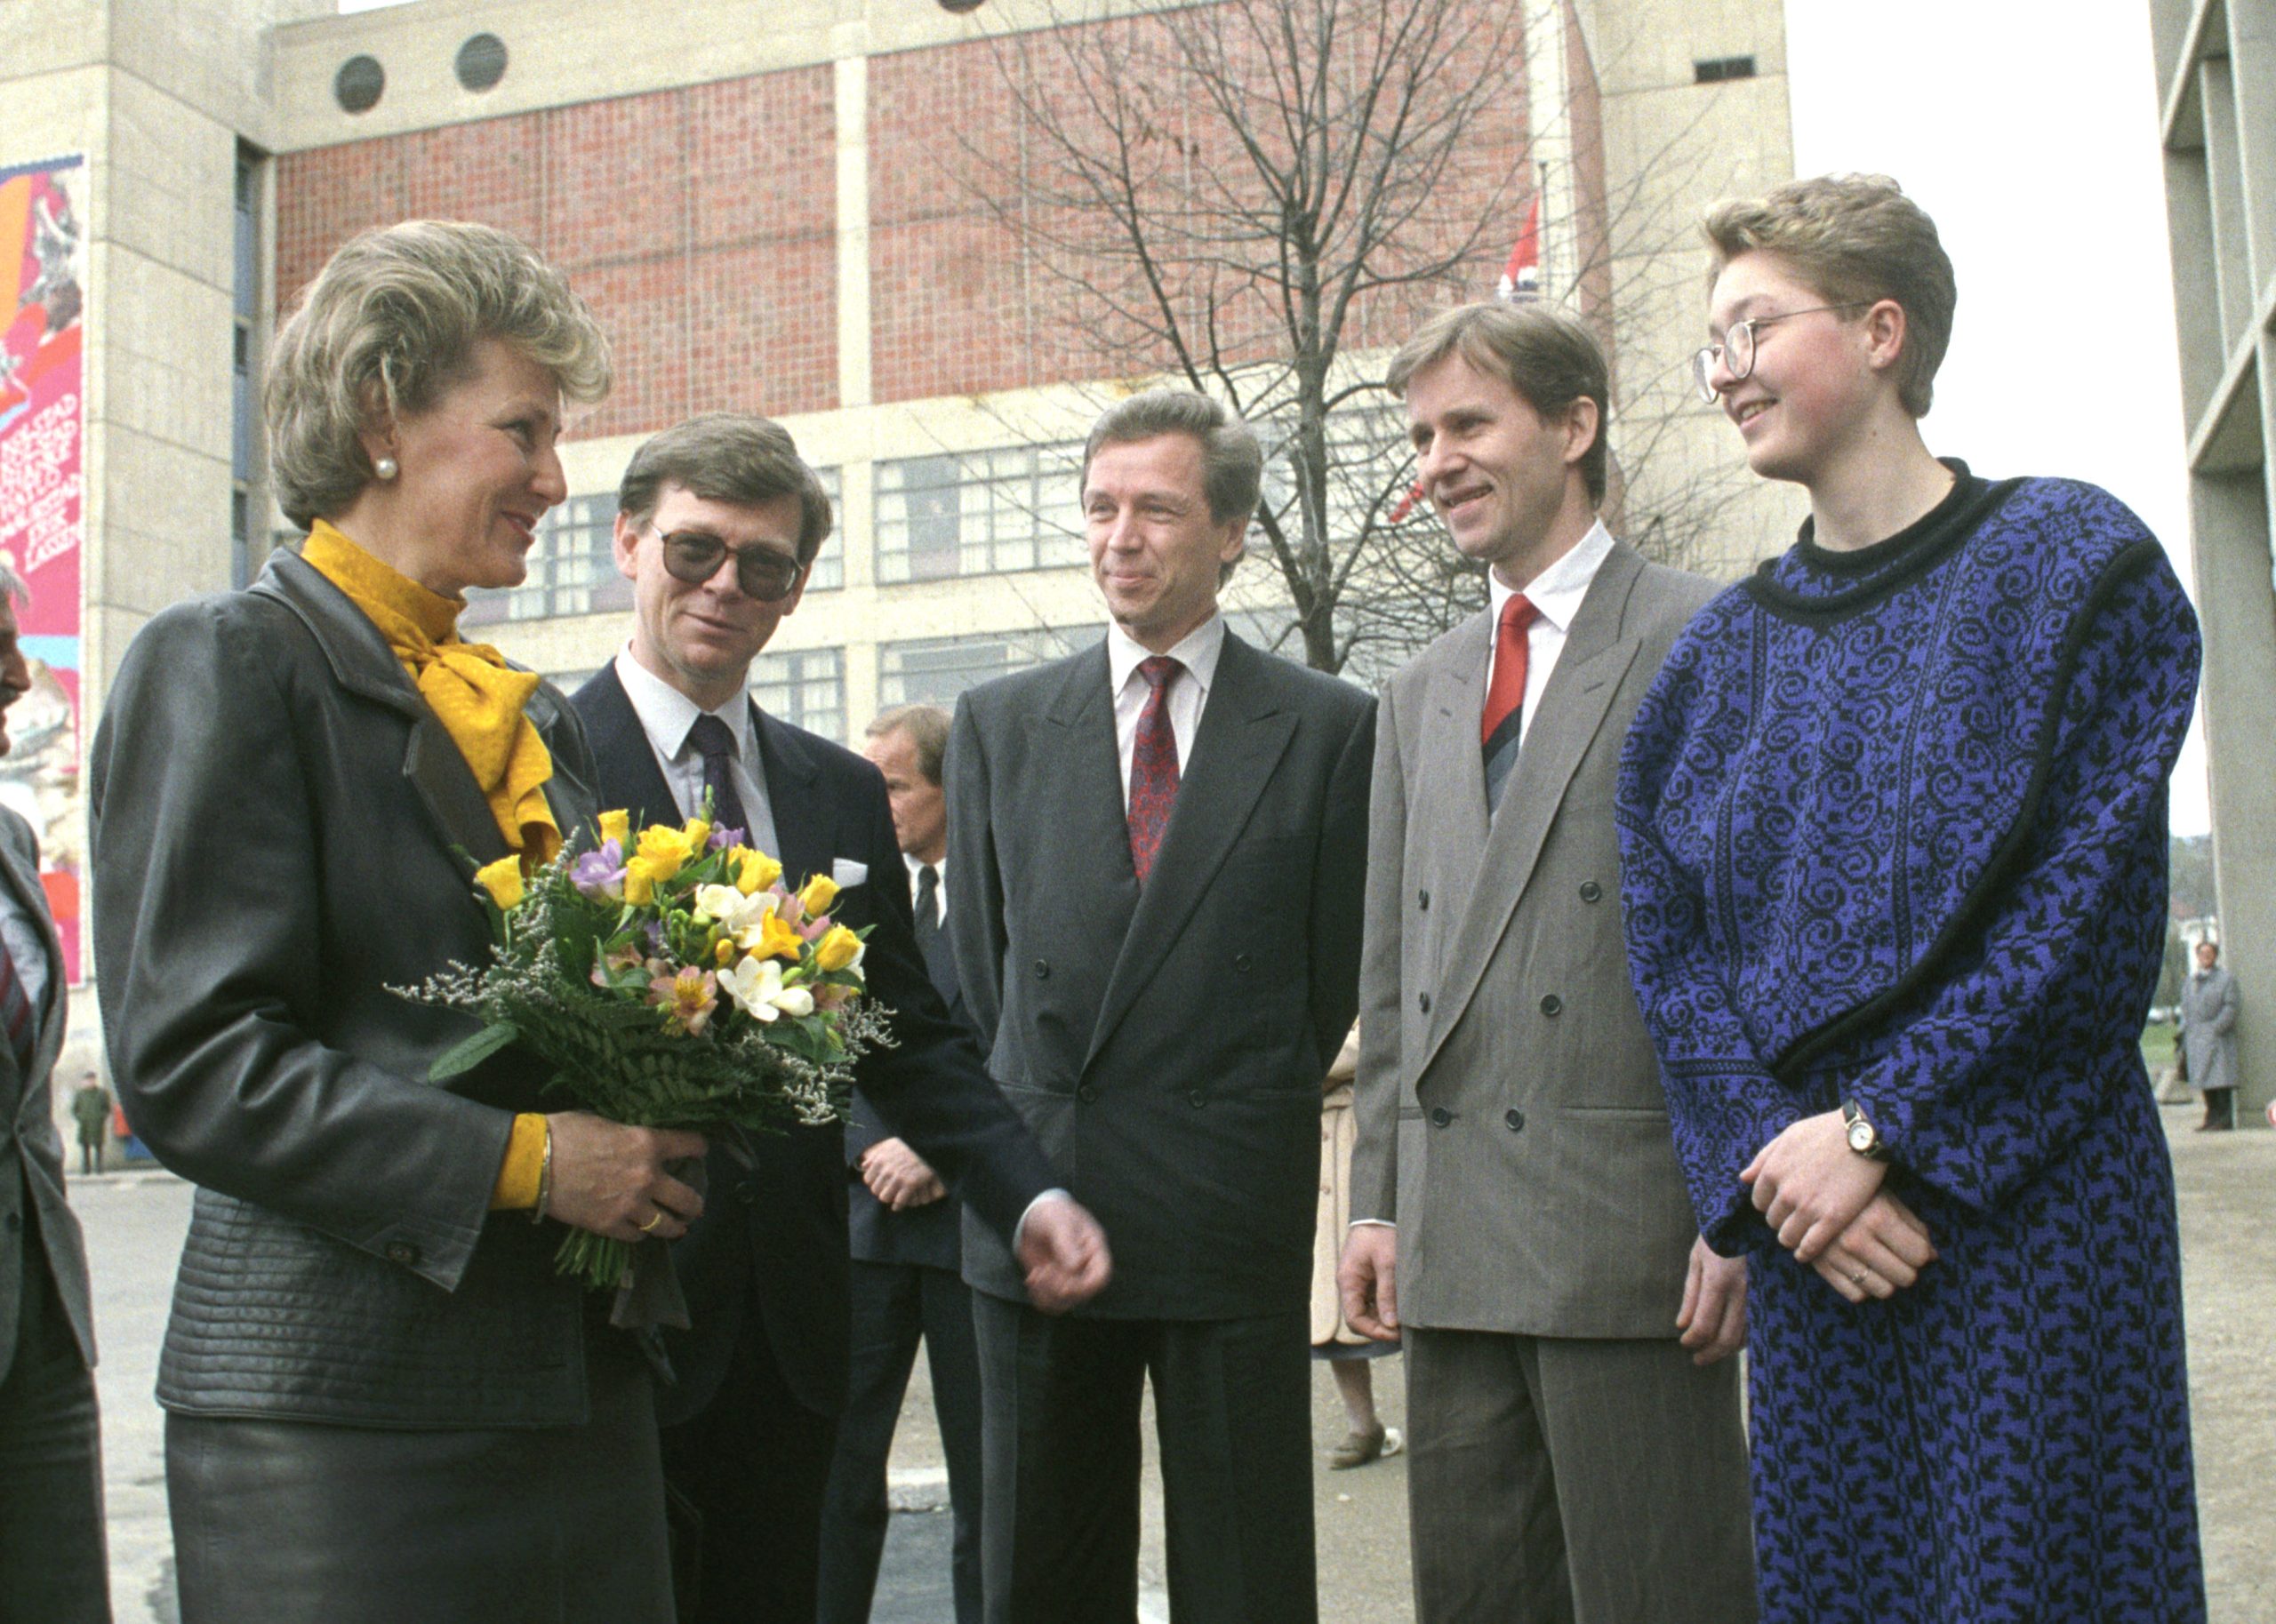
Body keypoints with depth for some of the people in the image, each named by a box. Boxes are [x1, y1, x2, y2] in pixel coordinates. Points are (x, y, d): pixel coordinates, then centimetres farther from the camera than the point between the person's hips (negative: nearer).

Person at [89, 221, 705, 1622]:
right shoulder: (231, 664, -5)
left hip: (581, 1388, 7)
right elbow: (189, 1058, -13)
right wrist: (519, 1160, -17)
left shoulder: (535, 714, 17)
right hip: (341, 1404, -6)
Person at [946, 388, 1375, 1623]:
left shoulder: (1327, 727, 2)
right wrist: (1019, 1151, 8)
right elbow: (981, 967, 12)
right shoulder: (1000, 723, 9)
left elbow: (1336, 971, 5)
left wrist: (1246, 1126, 6)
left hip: (1234, 1223, -2)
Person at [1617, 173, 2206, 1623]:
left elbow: (2094, 906, -10)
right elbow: (1670, 947, 6)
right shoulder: (1721, 652, 11)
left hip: (2031, 1211, -4)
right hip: (1810, 1228, 4)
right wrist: (1768, 1154, -9)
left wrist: (1880, 1128, -14)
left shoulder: (2071, 564, -2)